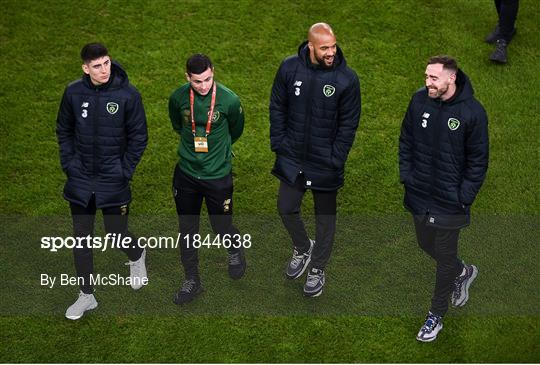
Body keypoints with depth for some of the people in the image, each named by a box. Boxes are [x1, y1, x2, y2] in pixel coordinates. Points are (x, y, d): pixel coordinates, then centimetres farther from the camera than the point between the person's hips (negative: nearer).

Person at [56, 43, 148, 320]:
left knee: (117, 235, 4)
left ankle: (136, 256, 41)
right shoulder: (73, 93, -5)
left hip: (113, 181, -2)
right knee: (81, 239, 8)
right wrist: (69, 163, 1)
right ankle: (87, 296, 24)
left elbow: (138, 136, -5)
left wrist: (125, 171, -8)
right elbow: (63, 130, 9)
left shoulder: (128, 94, -12)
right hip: (80, 180, 3)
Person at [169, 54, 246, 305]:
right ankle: (192, 281, 29)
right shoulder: (178, 98, -11)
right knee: (187, 229, 12)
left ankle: (235, 252, 45)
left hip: (218, 175, -3)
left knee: (221, 226, 9)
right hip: (186, 173, 3)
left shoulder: (229, 100, -18)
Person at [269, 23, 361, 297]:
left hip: (325, 163, -2)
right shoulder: (289, 68, -8)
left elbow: (348, 123, -8)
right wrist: (278, 144, -2)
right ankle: (303, 247, 39)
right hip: (292, 157, 2)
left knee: (325, 217, 11)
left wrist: (336, 159, -11)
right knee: (286, 208, 9)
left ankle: (318, 269, 30)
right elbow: (277, 108, 3)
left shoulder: (347, 78, -14)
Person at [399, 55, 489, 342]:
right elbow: (405, 141, 7)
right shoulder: (419, 100, -6)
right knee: (426, 245, 21)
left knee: (445, 258, 8)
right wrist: (406, 176, 2)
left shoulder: (472, 111, -18)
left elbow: (478, 160, -11)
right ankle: (463, 272, 49)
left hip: (449, 202, -5)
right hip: (419, 196, 5)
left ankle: (436, 314, 26)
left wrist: (464, 197, -13)